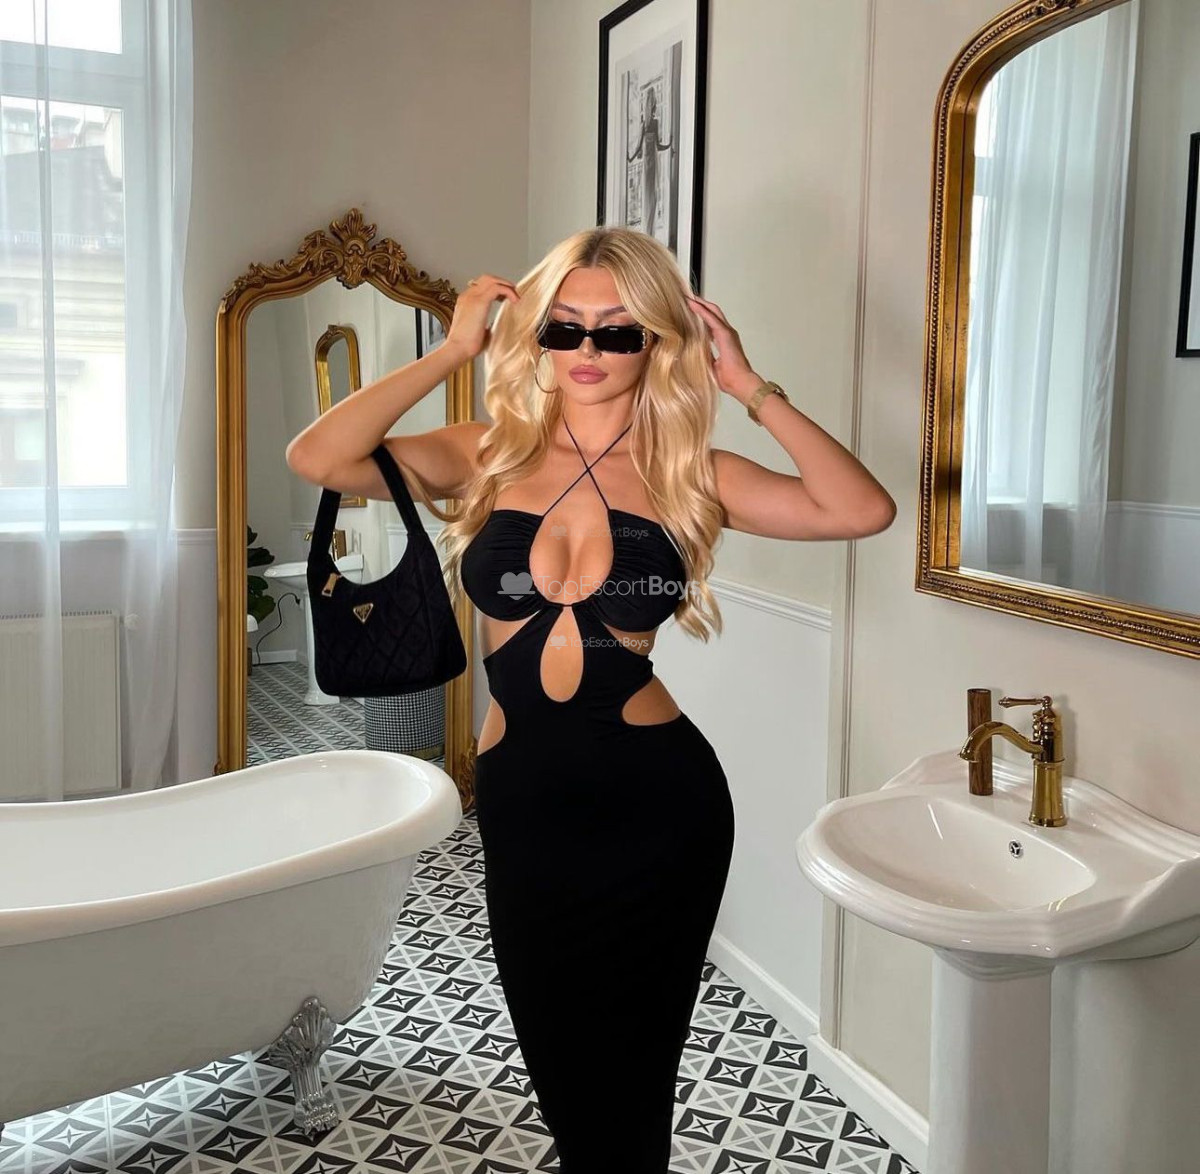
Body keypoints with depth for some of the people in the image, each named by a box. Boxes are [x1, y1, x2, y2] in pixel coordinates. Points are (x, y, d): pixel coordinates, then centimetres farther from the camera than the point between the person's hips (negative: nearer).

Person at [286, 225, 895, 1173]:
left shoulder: (688, 475, -4)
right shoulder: (489, 457, -1)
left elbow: (864, 511, -15)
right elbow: (317, 459, -15)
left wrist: (749, 387, -13)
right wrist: (450, 352, -12)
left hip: (657, 802, -1)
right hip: (522, 800, 2)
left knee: (628, 1075, 15)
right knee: (561, 1070, 19)